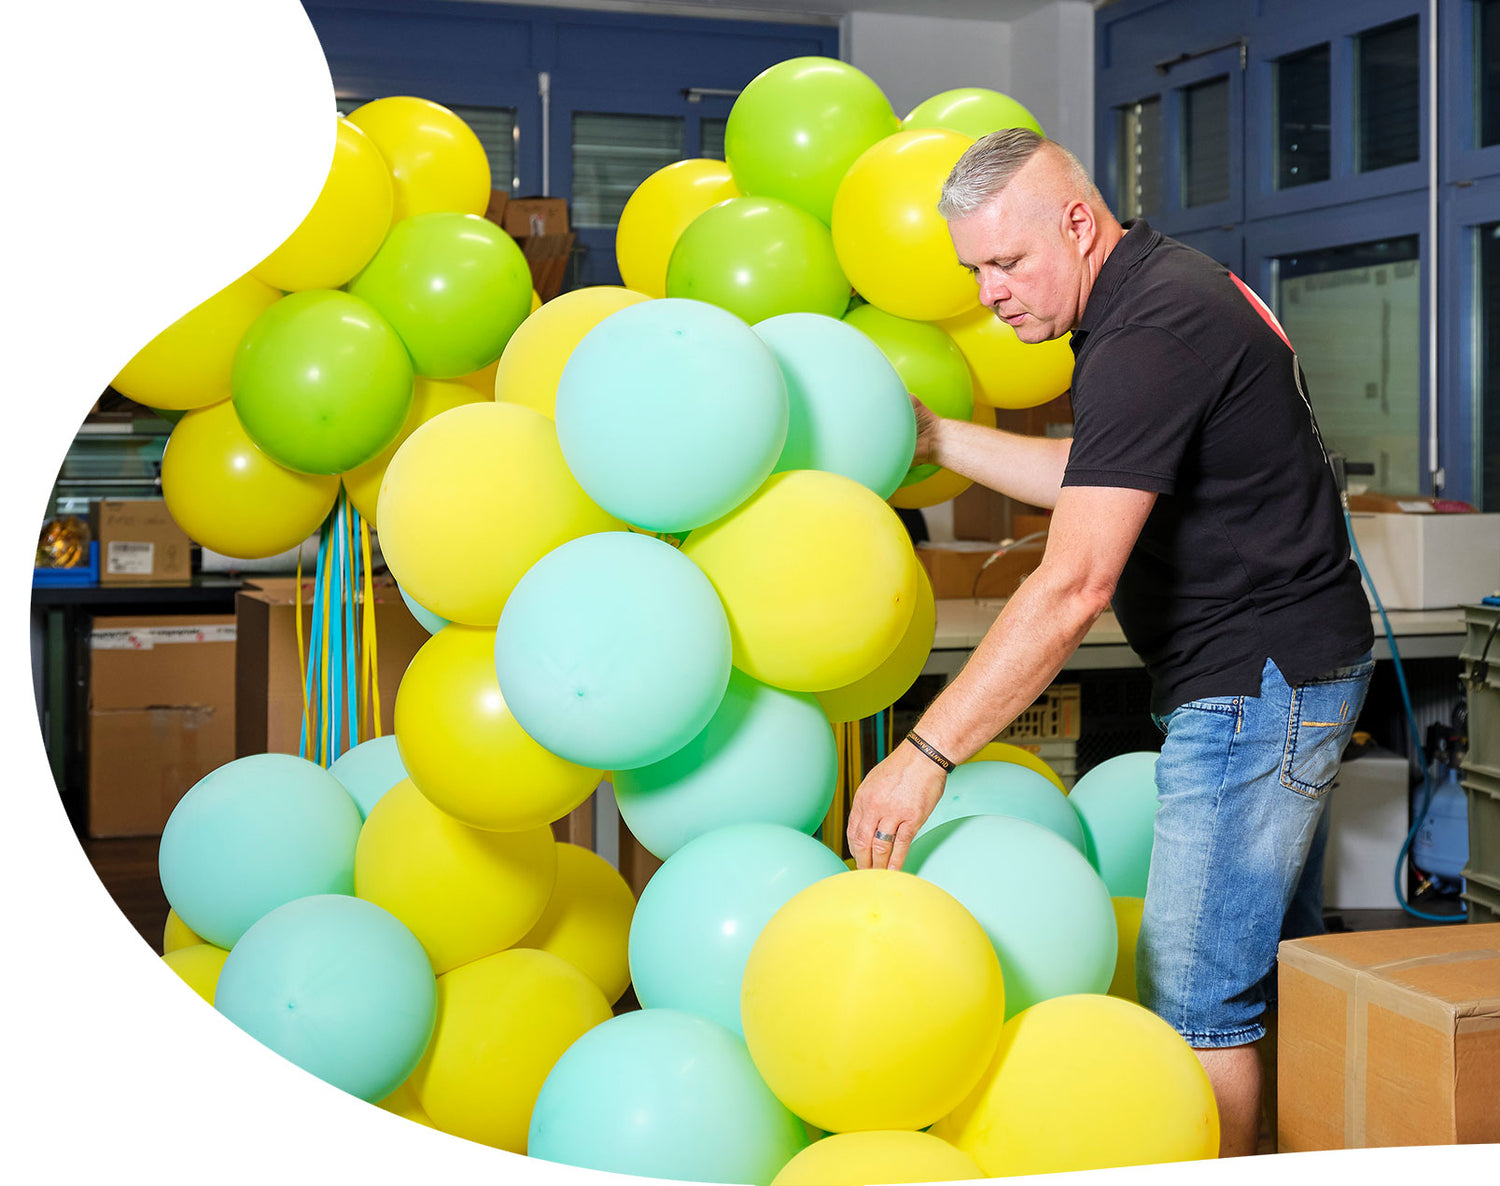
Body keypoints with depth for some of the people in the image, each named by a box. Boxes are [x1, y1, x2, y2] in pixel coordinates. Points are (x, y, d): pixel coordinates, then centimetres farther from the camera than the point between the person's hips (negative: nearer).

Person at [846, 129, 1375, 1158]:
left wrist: (926, 754, -29)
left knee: (1196, 999, -7)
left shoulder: (1152, 331, -22)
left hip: (1259, 681, -11)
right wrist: (937, 439, 15)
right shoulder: (1165, 285, 10)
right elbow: (1096, 483, 22)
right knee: (1271, 973, 18)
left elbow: (1074, 585, -29)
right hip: (1279, 677, 11)